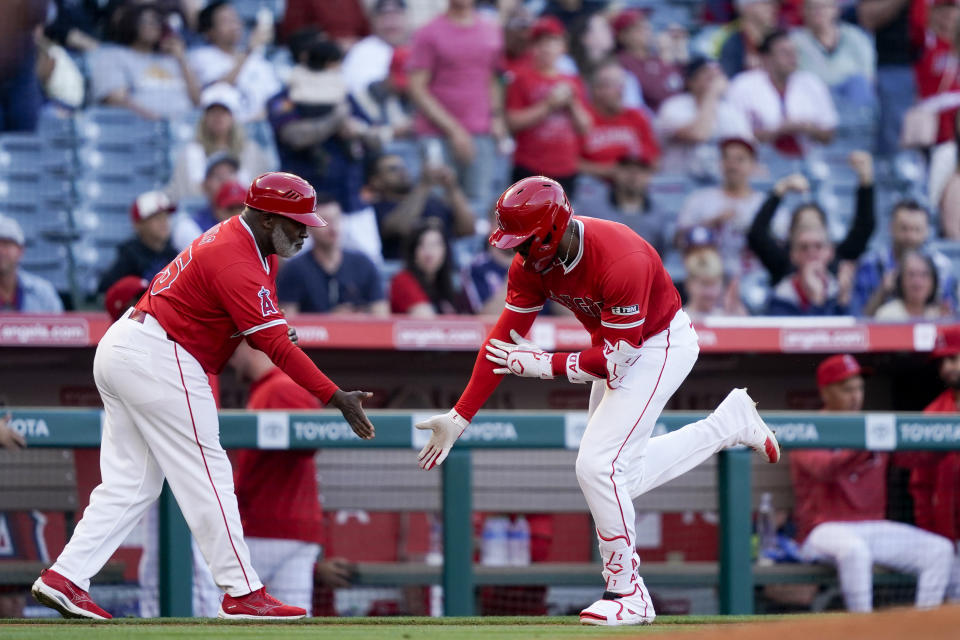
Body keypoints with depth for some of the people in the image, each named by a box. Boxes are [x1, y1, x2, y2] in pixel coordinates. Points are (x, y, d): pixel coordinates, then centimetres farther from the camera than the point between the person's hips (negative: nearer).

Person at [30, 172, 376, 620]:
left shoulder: (242, 242, 14)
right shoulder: (238, 266, -19)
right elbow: (275, 346, -25)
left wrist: (270, 331, -7)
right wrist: (335, 397, -26)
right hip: (158, 360, -10)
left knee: (129, 483, 9)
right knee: (204, 476, -7)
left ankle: (64, 577, 3)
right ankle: (242, 594, -5)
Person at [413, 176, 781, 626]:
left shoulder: (621, 263, -37)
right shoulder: (531, 261, -15)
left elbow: (614, 362, -31)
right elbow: (504, 341, -12)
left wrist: (541, 364, -25)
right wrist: (460, 417, -16)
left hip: (661, 346, -8)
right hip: (616, 345, 8)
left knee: (598, 464, -17)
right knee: (620, 478, 15)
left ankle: (627, 593, -2)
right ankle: (731, 422, 30)